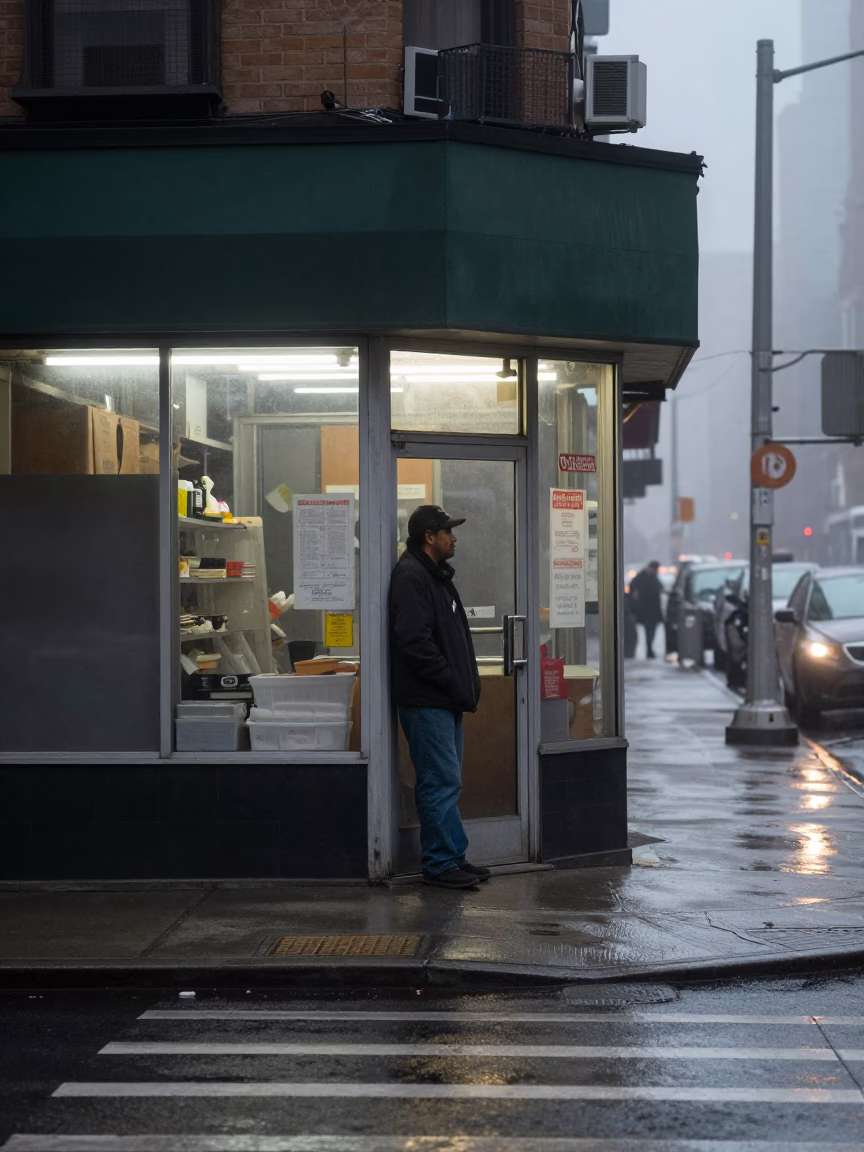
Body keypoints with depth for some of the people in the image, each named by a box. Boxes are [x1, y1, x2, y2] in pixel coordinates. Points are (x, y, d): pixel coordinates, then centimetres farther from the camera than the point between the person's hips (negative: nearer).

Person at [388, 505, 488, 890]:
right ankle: (441, 862, -2)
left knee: (444, 782, 13)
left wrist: (467, 682, 12)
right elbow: (414, 642, -22)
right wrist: (454, 682, -18)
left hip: (445, 699, 10)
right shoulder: (411, 577, -14)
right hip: (426, 699, -10)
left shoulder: (436, 576, 19)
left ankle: (452, 858, 18)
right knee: (442, 782, -8)